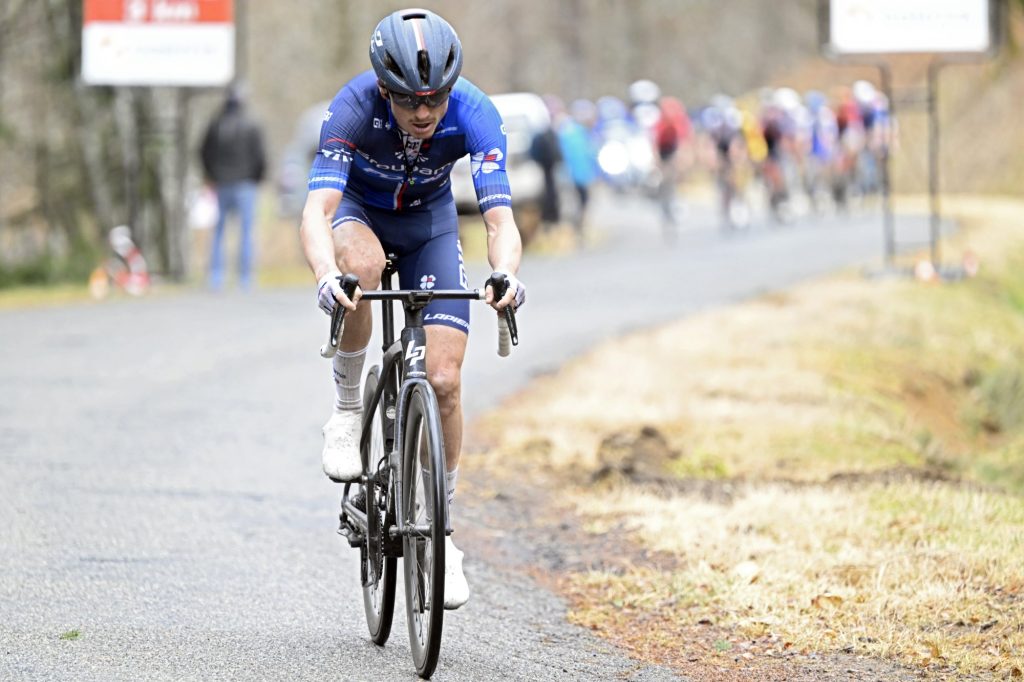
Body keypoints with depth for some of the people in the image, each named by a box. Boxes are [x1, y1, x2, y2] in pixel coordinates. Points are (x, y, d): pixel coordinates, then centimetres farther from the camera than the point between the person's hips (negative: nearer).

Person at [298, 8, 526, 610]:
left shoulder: (474, 114, -31)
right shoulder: (355, 106, -35)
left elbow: (500, 217, -38)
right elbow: (317, 211, -44)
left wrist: (507, 273, -60)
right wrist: (325, 276, -64)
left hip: (430, 222, 2)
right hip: (359, 209, -1)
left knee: (444, 381, -11)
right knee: (361, 267, -40)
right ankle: (347, 409, -16)